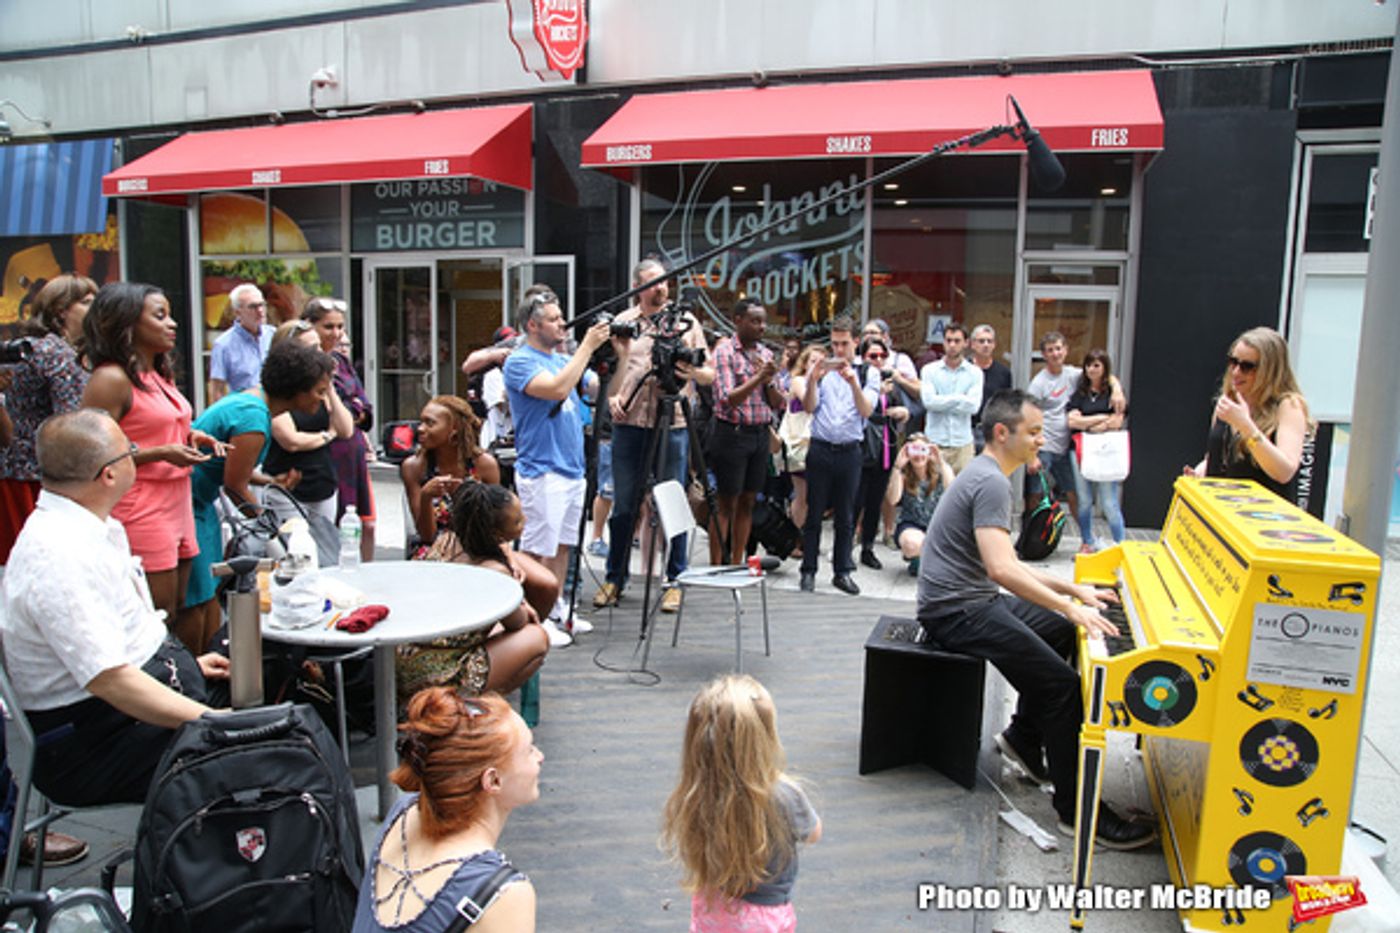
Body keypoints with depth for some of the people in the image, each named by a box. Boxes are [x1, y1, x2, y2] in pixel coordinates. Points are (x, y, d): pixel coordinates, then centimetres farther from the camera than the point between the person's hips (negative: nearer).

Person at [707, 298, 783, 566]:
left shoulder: (766, 354, 11)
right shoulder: (724, 351, -7)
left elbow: (778, 403, 11)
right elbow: (728, 399, -16)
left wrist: (769, 381, -8)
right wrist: (758, 377, -24)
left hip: (761, 433, 6)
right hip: (732, 433, -6)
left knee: (747, 503, 10)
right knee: (725, 504, -2)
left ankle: (736, 564, 18)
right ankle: (715, 567, 4)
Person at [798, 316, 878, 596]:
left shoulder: (868, 372, 5)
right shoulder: (821, 369, 5)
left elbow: (867, 410, -8)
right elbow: (809, 407, -4)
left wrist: (853, 383, -24)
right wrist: (813, 378, -21)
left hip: (850, 451, 1)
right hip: (820, 449, 0)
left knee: (845, 516, 8)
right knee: (814, 513, 4)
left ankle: (842, 572, 18)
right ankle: (808, 571, 13)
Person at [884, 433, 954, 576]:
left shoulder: (941, 471, -3)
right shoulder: (903, 475, -4)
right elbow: (892, 500, -22)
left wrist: (941, 463, -32)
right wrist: (898, 467, -27)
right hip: (911, 526, -2)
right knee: (912, 543, -38)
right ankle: (912, 559, 3)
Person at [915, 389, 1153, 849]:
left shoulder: (985, 475, 16)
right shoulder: (990, 482, -18)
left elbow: (1006, 566, 19)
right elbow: (1002, 570, -29)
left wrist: (1072, 590, 14)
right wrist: (1069, 607, -23)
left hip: (973, 599, 11)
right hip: (957, 611, -11)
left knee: (1062, 631, 20)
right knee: (1063, 685, -16)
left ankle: (1022, 738, 25)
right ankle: (1076, 811, -6)